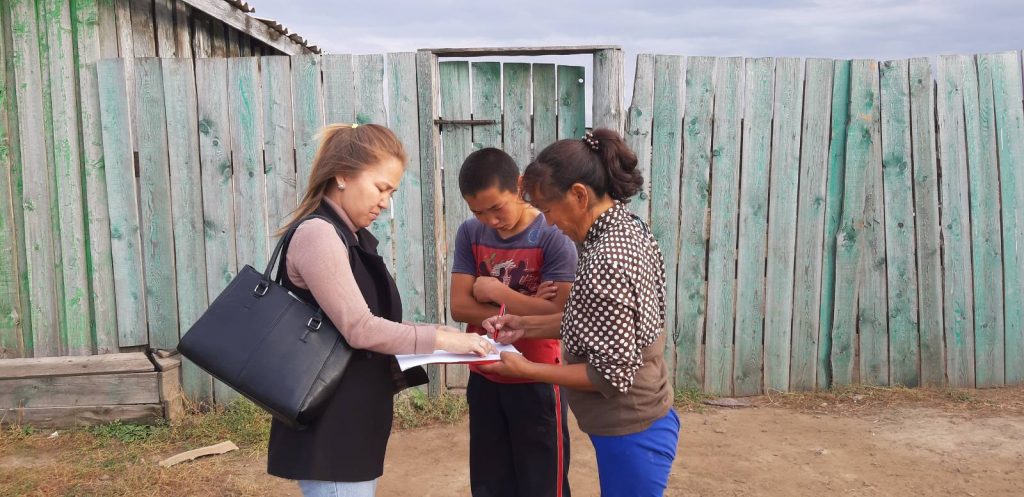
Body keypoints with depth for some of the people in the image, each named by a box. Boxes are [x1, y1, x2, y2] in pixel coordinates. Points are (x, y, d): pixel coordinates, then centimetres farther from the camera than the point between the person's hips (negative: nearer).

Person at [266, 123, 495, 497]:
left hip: (353, 419, 10)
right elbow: (360, 329, -22)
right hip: (330, 428, -10)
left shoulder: (352, 238, 13)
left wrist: (431, 337, -1)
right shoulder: (317, 234, -17)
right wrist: (439, 339, -18)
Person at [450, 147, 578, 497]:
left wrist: (495, 290, -16)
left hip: (536, 382, -4)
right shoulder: (470, 234, -1)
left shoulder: (554, 237, -14)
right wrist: (523, 309, -17)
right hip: (484, 380, 5)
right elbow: (459, 307, -7)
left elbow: (557, 315, -22)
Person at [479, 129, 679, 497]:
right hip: (642, 423, 9)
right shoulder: (627, 228, 1)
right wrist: (525, 326, 4)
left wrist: (527, 370, -16)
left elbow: (612, 375, -25)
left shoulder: (605, 263, -28)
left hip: (631, 435, -9)